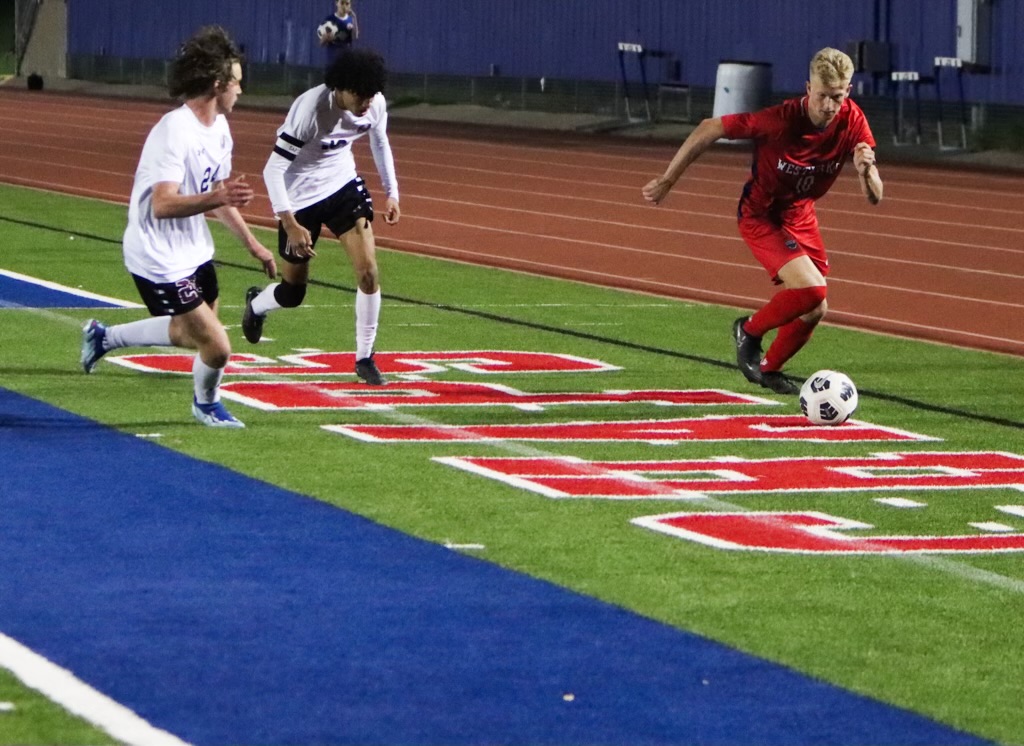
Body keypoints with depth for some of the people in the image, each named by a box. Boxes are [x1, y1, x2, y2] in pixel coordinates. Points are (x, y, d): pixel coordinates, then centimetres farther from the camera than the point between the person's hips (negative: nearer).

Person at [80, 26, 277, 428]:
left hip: (195, 253, 10)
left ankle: (105, 336, 40)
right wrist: (215, 198, -49)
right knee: (216, 348, -9)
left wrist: (252, 243, 22)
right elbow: (162, 205, -34)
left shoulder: (219, 129, 5)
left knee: (195, 335, 23)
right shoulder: (175, 133, -25)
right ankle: (207, 404, 24)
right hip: (161, 261, -10)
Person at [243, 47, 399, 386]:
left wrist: (391, 192, 11)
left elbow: (380, 143, 11)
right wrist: (290, 225, -36)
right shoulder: (310, 110, -33)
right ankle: (256, 304, 46)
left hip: (344, 185, 4)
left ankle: (365, 358, 2)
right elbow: (273, 170, -30)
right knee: (293, 292, 9)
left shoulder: (376, 105, -15)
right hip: (301, 196, -4)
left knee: (368, 271, -12)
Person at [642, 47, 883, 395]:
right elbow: (709, 129, -21)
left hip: (800, 215, 6)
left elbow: (874, 197, -18)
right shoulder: (780, 120, -32)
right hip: (761, 216, -6)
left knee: (814, 310, 8)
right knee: (809, 289, -23)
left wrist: (866, 170, -41)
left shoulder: (853, 122, -19)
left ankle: (769, 369, 36)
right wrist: (667, 180, -15)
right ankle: (749, 331, 5)